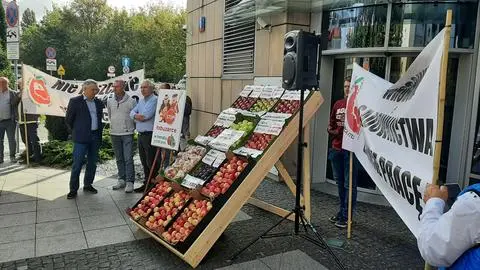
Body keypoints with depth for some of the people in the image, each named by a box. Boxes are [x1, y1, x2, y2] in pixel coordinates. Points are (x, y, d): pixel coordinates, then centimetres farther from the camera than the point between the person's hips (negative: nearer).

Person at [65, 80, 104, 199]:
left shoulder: (98, 103, 10)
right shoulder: (75, 101, -5)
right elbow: (68, 120, 1)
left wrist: (99, 133, 12)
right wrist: (76, 132, 8)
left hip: (95, 137, 5)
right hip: (81, 138, -5)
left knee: (92, 162, 11)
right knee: (77, 164, -3)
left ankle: (88, 185, 25)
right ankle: (73, 189, 6)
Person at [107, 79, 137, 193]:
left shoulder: (131, 101, -7)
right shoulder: (110, 101, 5)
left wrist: (131, 127, 6)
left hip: (127, 134, -4)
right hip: (114, 133, 5)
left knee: (128, 159, -6)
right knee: (119, 159, 12)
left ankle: (129, 181, 0)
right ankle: (122, 180, 21)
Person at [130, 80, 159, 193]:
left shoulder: (154, 100, -11)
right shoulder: (141, 101, 17)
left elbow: (147, 115, -21)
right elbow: (132, 112, 9)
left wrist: (137, 115, -2)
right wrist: (137, 116, -13)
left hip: (150, 135, -9)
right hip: (141, 134, 9)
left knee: (151, 162, -5)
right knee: (144, 162, 16)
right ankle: (147, 183, 27)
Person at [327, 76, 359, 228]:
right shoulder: (338, 104, 13)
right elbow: (331, 124, 20)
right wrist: (332, 130, 0)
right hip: (336, 149, 7)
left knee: (349, 184, 0)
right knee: (340, 182, 16)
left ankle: (346, 216, 8)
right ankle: (342, 212, 29)